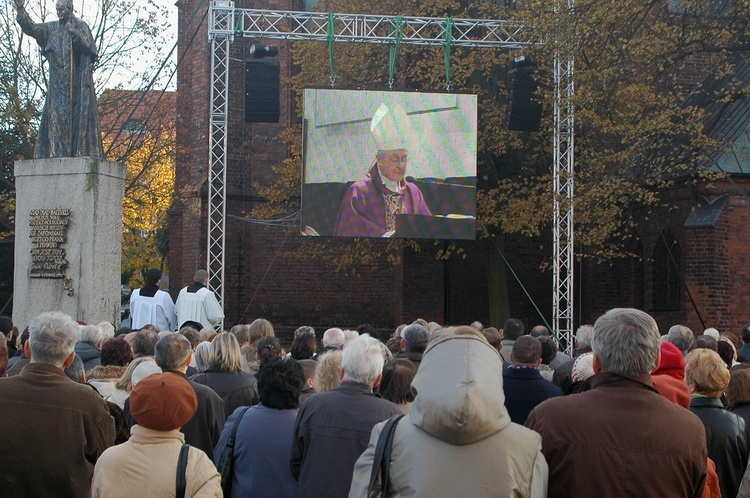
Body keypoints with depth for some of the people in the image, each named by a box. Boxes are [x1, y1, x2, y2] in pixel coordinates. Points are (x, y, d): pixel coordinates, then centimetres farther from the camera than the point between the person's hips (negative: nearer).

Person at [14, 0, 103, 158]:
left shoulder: (80, 26, 2)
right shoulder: (51, 28, 13)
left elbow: (87, 45, -10)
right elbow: (31, 27, 6)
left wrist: (73, 32, -24)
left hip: (77, 78, -4)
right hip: (57, 80, 4)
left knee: (78, 113, -6)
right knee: (57, 113, -3)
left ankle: (81, 151, -7)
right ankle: (59, 151, -6)